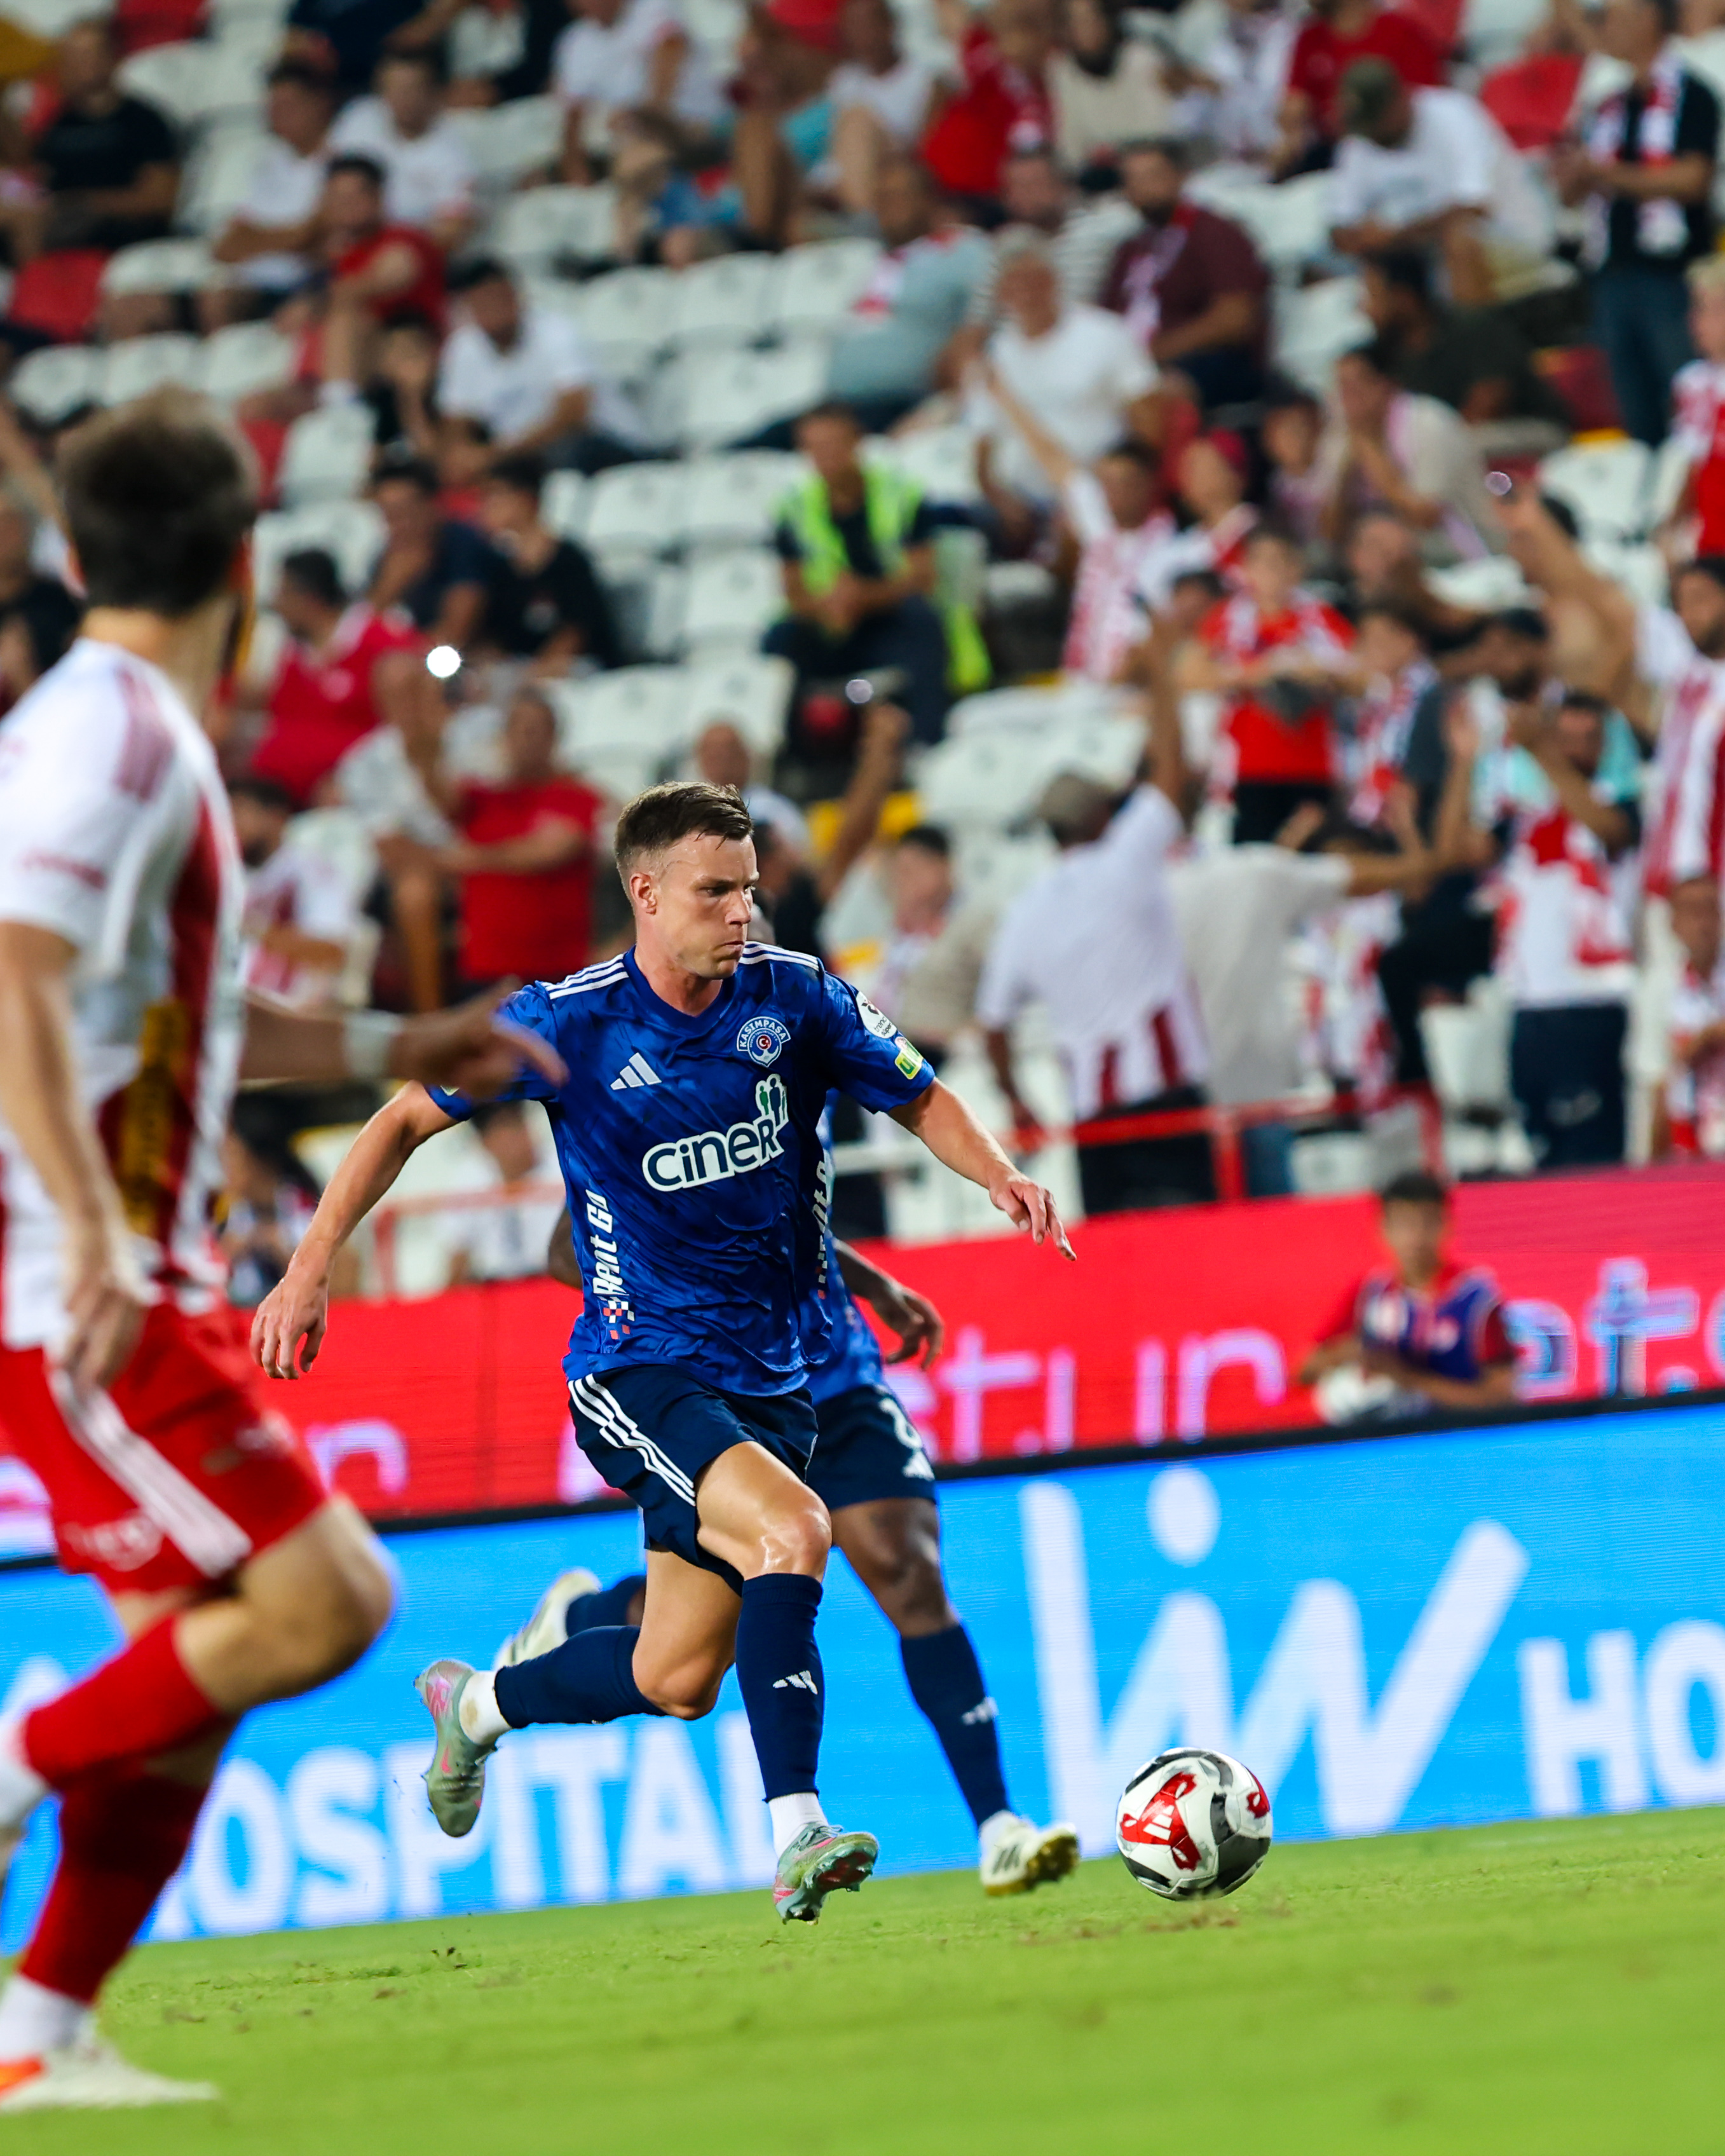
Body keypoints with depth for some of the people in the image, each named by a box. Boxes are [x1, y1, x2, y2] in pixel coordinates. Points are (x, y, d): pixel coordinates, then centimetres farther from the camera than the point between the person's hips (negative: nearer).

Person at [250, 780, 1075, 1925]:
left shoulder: (795, 997, -2)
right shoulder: (571, 1023, -10)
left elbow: (918, 1095, 11)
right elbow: (408, 1119, 0)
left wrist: (1001, 1175, -9)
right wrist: (312, 1267, -8)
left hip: (776, 1372, 4)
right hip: (639, 1368, -4)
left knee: (678, 1679, 3)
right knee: (793, 1530, -30)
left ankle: (477, 1704, 32)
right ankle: (798, 1838, -29)